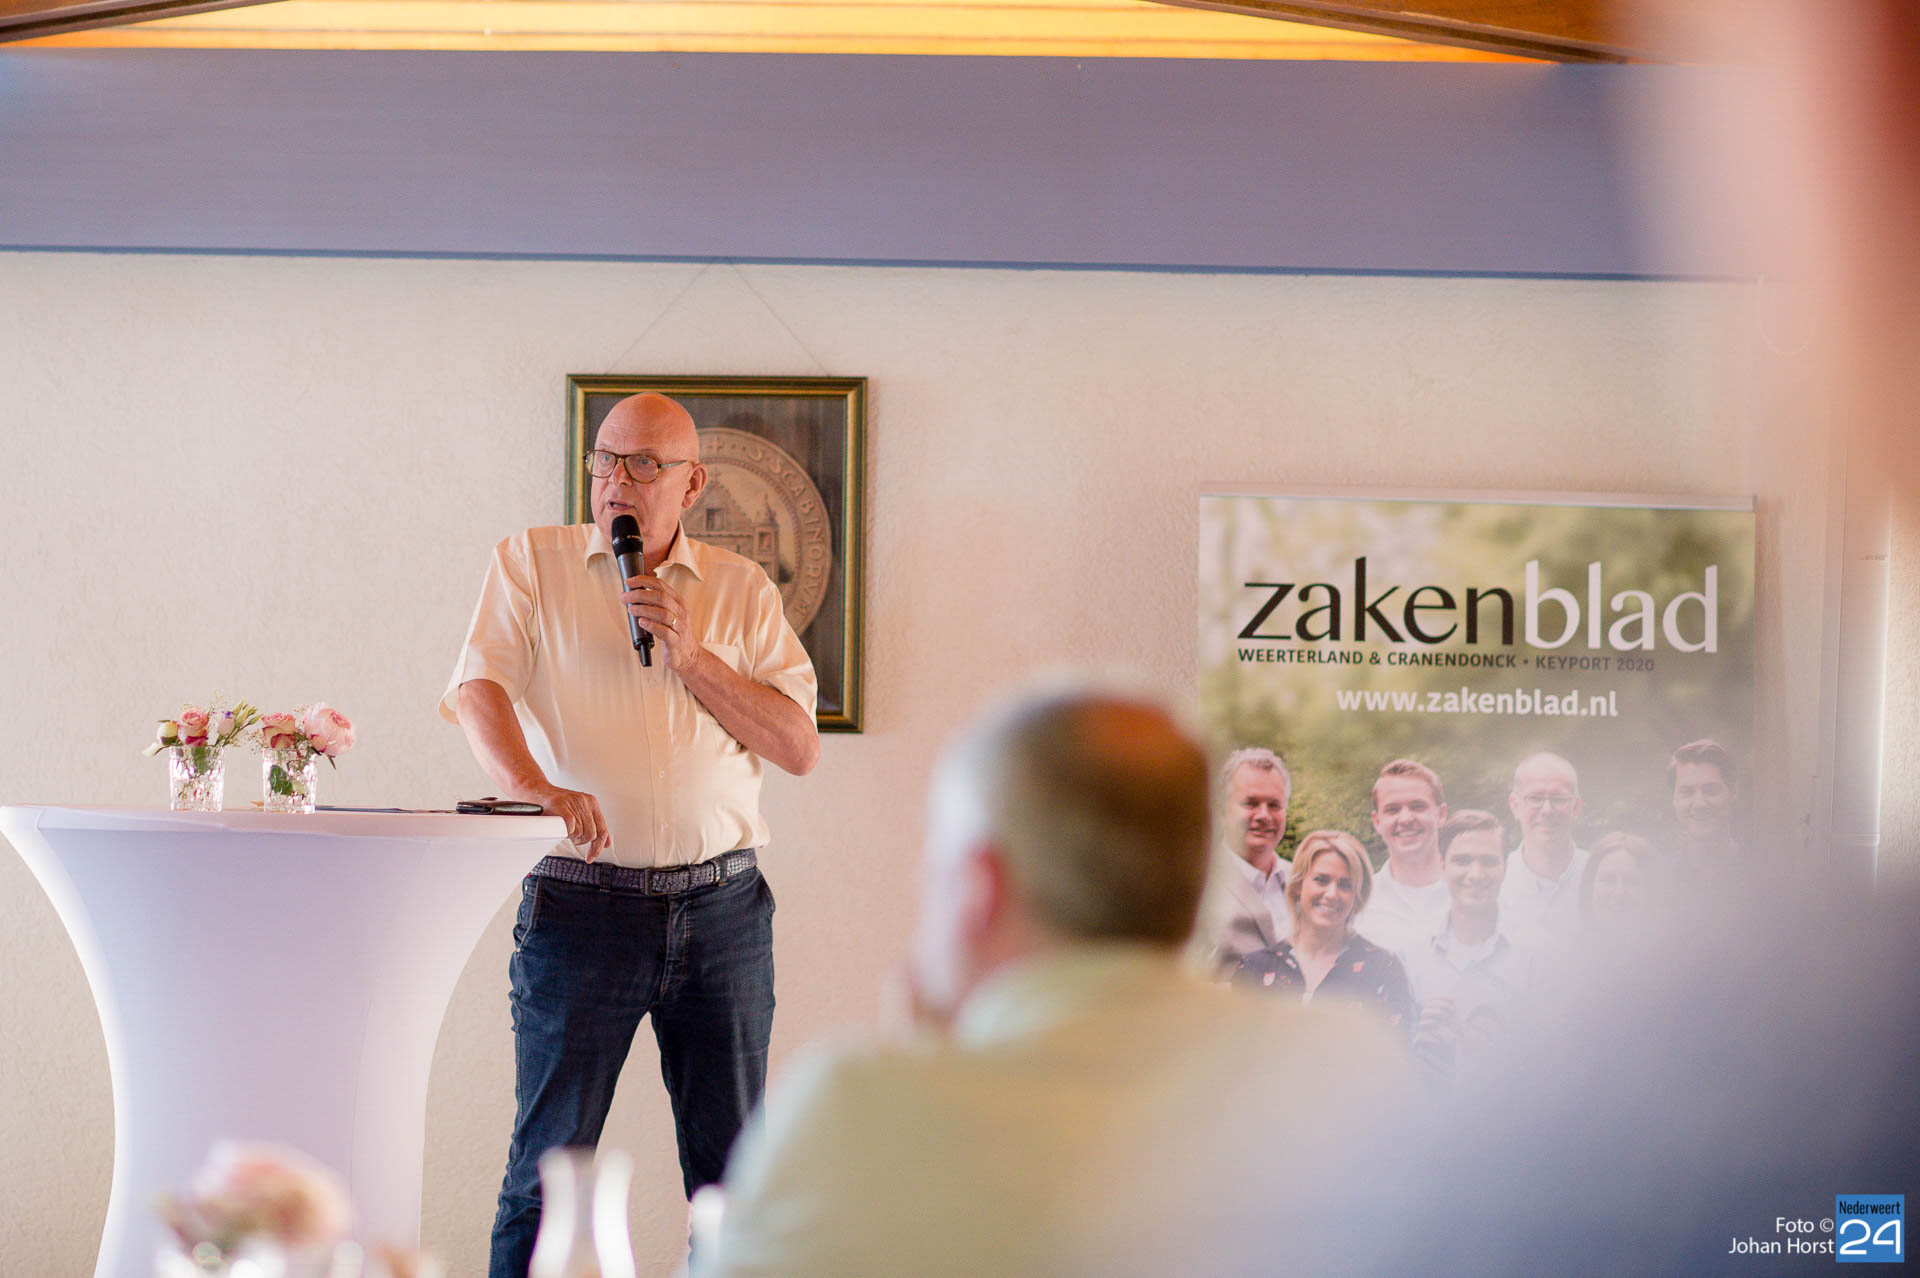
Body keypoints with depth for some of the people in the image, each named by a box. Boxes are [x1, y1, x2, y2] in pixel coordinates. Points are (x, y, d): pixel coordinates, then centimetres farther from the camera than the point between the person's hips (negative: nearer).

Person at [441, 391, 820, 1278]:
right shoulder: (532, 563, 6)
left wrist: (689, 655, -8)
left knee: (733, 1168, 5)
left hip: (723, 904, 2)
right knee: (549, 1162, -4)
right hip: (582, 899, -2)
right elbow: (476, 689, -9)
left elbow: (799, 746, 4)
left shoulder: (742, 590, 11)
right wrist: (533, 786, -29)